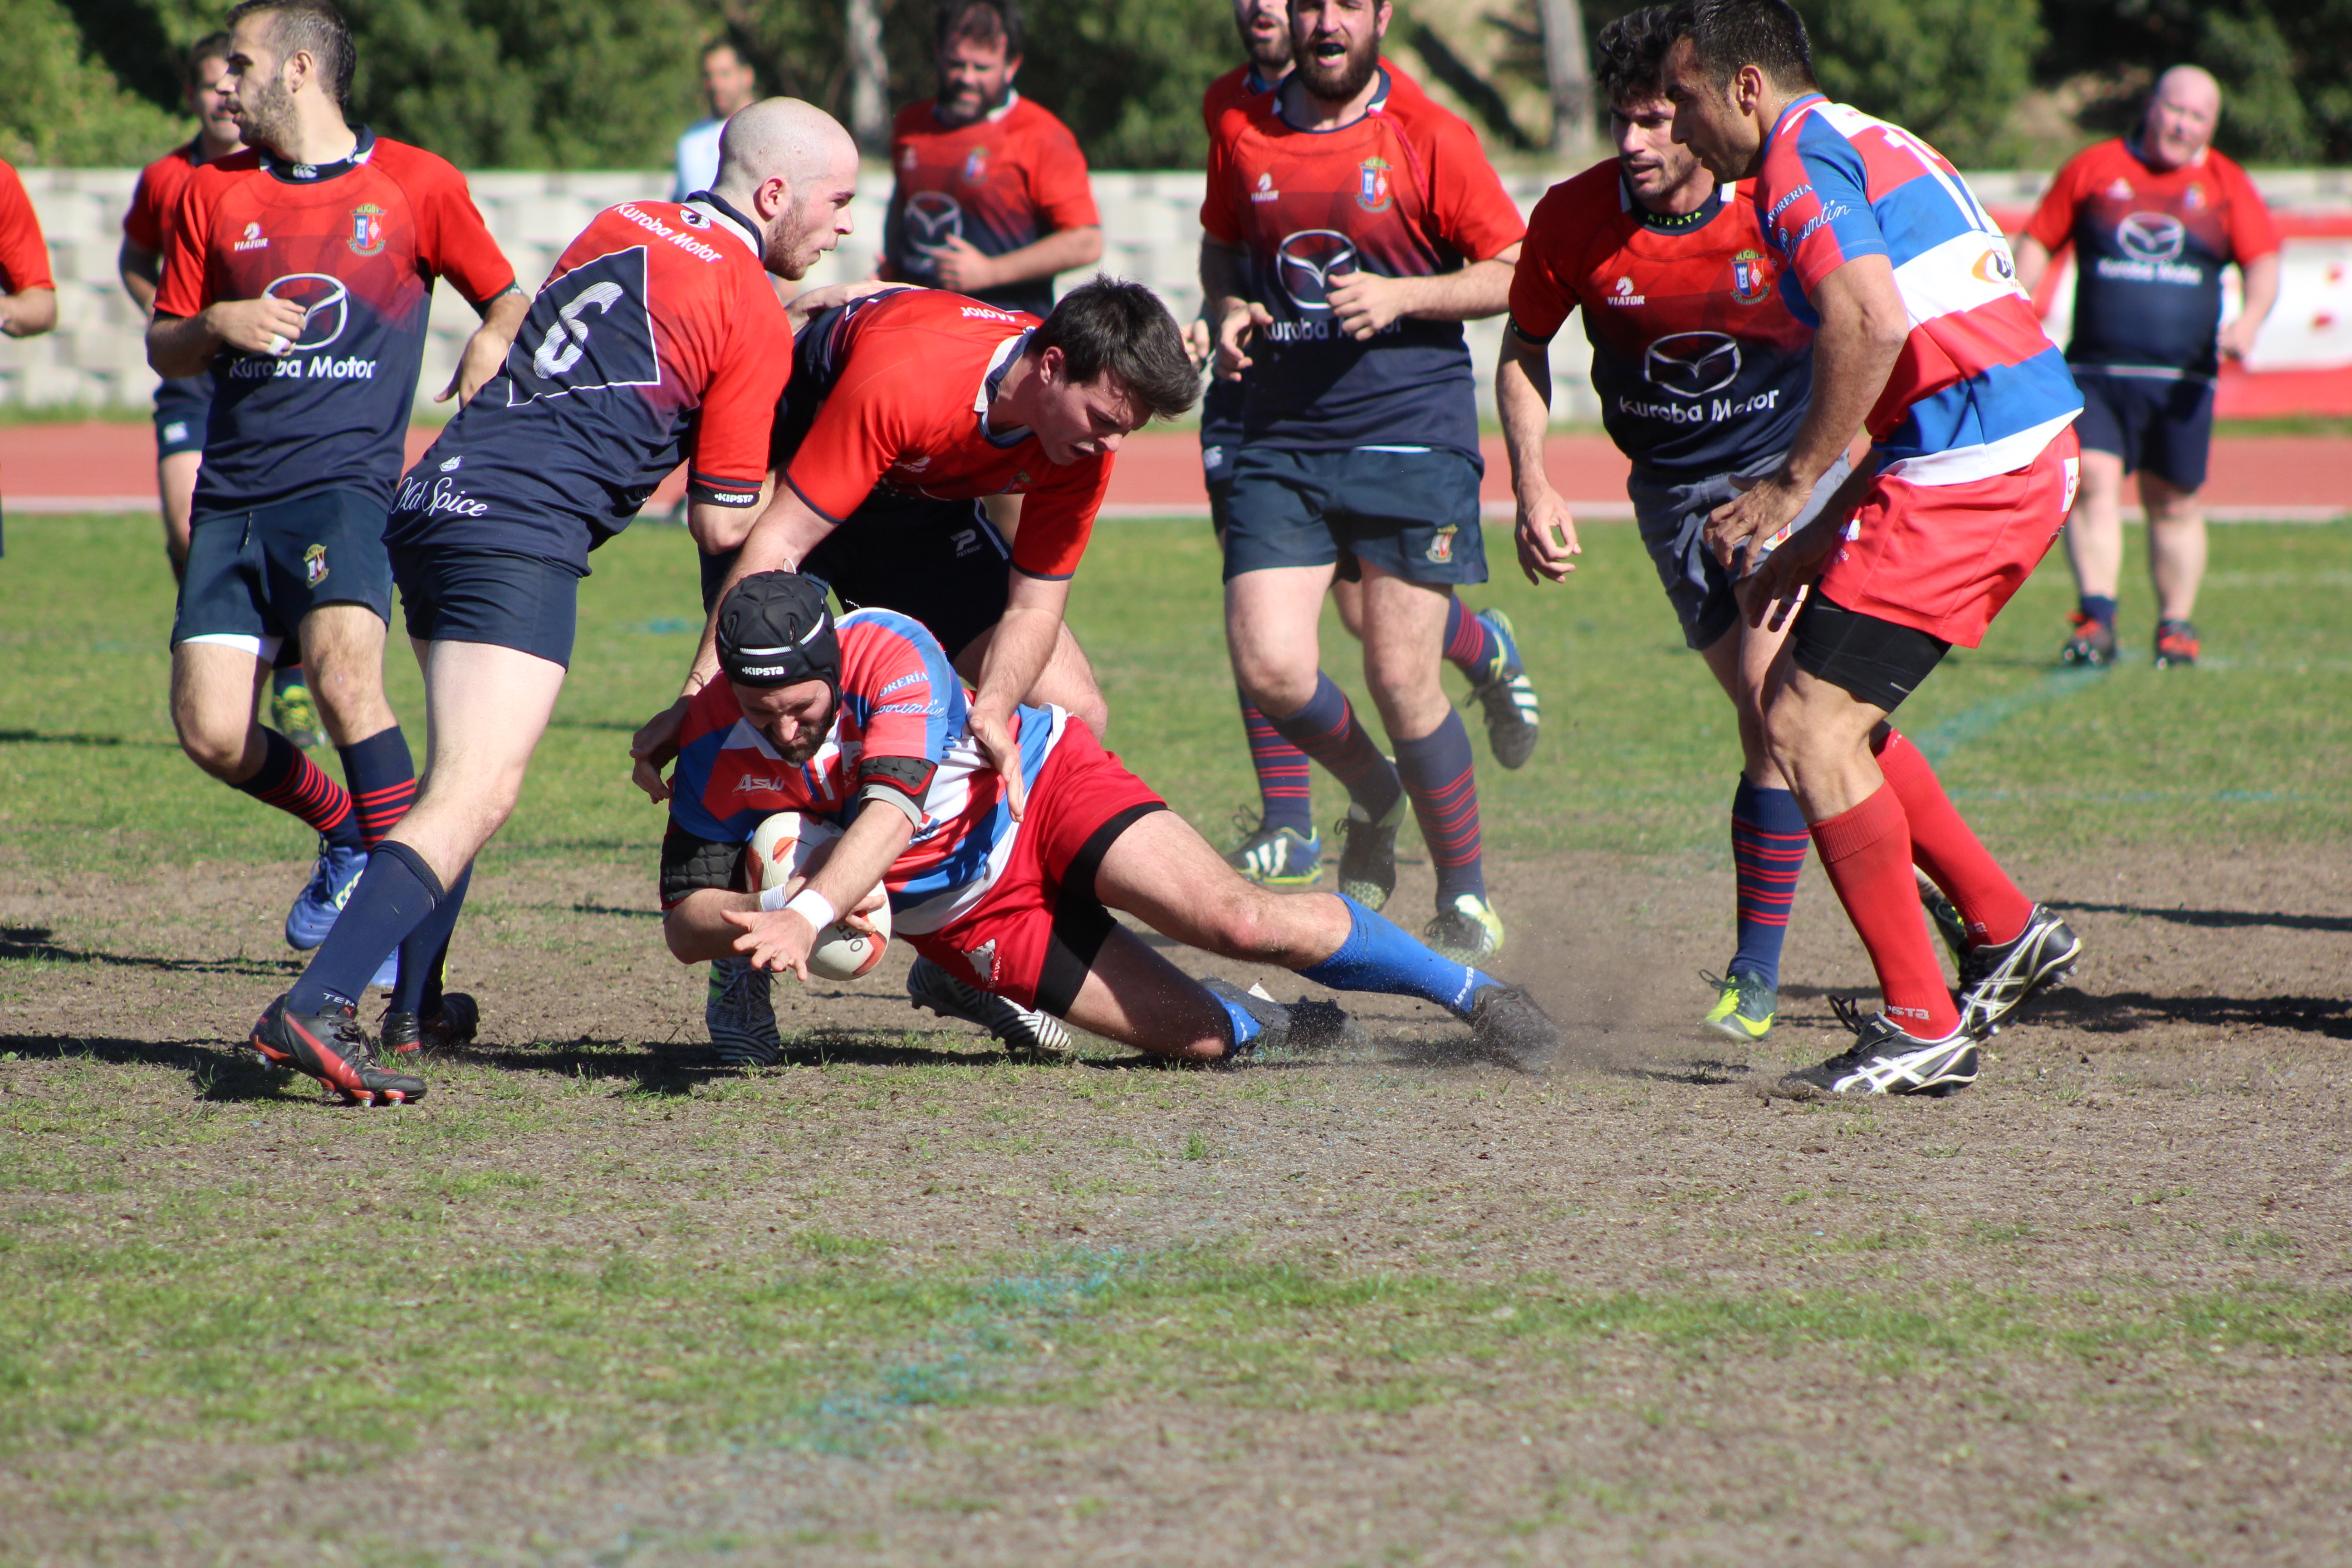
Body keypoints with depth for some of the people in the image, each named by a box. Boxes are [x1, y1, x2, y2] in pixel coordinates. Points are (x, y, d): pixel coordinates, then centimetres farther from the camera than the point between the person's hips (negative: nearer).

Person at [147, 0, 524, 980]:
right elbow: (163, 350, 18)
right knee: (209, 732, -6)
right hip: (231, 493, 4)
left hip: (344, 480, -4)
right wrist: (216, 326, -5)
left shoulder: (415, 184, 3)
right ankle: (349, 831, 23)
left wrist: (492, 349, -11)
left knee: (341, 670, -30)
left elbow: (507, 300, 12)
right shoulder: (213, 193, 12)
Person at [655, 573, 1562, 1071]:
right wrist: (763, 919, -36)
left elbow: (892, 812, -42)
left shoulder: (891, 654, -29)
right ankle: (1274, 1027, 25)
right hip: (963, 915, 3)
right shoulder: (717, 746, -17)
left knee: (1238, 920, -23)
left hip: (1042, 787, -3)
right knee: (1203, 1037, -11)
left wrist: (808, 915, -59)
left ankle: (1470, 993, -4)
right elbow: (685, 921, -12)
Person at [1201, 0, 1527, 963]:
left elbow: (1516, 272, -1)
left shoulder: (1431, 141, -3)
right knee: (1266, 666, -11)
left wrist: (1402, 296, -15)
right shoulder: (1243, 136, 8)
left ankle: (1467, 902, 13)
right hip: (1280, 441, 3)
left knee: (1401, 680, -5)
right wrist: (1229, 310, 3)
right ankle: (1372, 795, 22)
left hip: (1413, 439, -3)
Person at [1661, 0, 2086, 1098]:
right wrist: (1825, 538, 24)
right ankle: (2004, 931, 20)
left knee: (1811, 725, -7)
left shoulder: (1801, 158, -7)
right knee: (1821, 710, 17)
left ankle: (1921, 1028, -6)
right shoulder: (1876, 148, 24)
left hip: (1965, 470, -10)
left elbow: (1872, 322, -24)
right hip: (2028, 450, 10)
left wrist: (1792, 488, -16)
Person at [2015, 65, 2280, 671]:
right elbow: (2038, 242, 13)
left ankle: (2176, 626, 20)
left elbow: (2263, 262, 4)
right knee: (2093, 480, -17)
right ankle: (2096, 620, -20)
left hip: (2181, 380, 1)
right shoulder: (2093, 169, 8)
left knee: (2174, 503, 7)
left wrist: (2249, 319, -16)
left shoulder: (2225, 186, 8)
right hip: (2095, 371, -1)